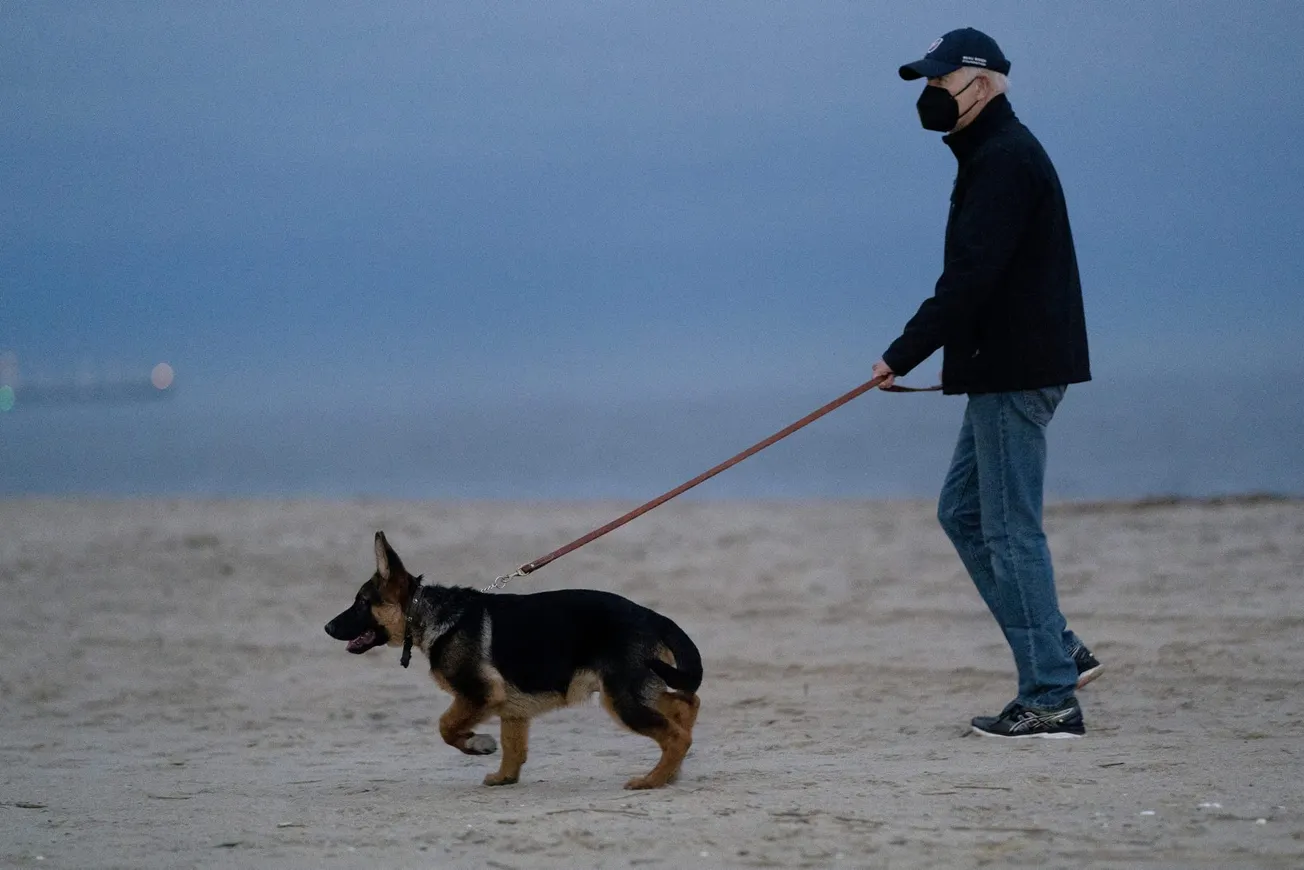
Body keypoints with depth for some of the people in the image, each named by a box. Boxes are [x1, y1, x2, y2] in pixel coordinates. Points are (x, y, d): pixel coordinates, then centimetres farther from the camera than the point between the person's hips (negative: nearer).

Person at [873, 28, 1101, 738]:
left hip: (1015, 373, -11)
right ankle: (1059, 652, 16)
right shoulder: (993, 154, 18)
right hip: (1004, 370, 11)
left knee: (1011, 529, -8)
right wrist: (962, 356, 17)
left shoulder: (1004, 159, -16)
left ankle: (1051, 699, -5)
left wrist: (904, 354, -21)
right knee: (962, 509, 15)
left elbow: (970, 278, -23)